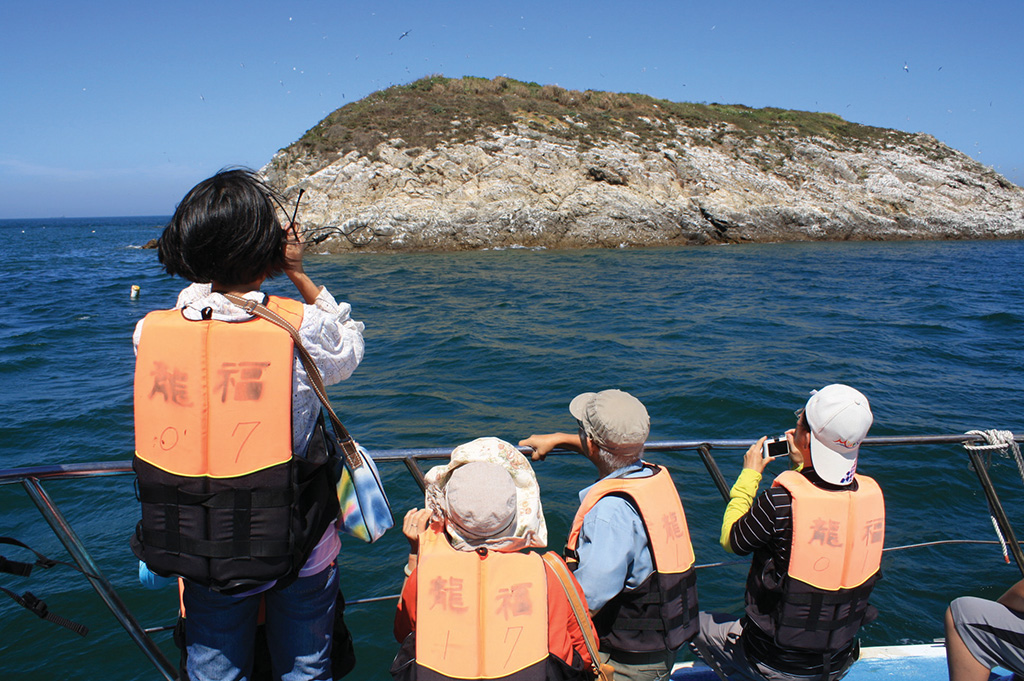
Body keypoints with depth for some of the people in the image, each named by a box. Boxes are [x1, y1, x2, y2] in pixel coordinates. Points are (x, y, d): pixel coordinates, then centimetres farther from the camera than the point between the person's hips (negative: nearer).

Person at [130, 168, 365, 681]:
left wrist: (208, 281, 4)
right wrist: (300, 275, 2)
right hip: (295, 549, -2)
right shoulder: (301, 328, -20)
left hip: (195, 547, 3)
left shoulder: (150, 331, -12)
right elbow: (351, 346, 2)